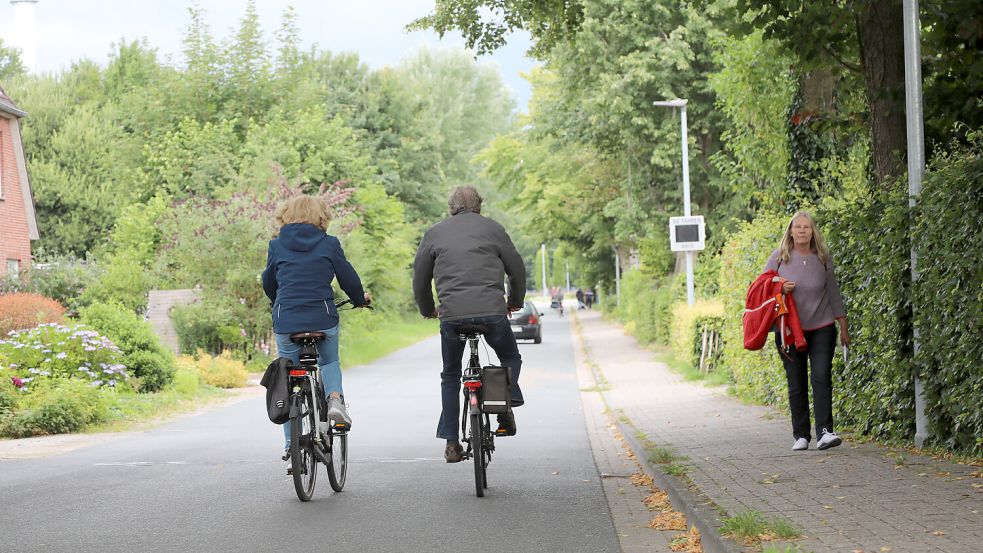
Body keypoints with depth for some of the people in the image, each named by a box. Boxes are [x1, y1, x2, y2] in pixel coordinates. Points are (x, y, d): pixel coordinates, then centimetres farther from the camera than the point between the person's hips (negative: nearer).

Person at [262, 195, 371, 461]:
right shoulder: (329, 244, 3)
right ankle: (335, 398, -3)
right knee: (330, 362, 26)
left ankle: (292, 443, 11)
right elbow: (348, 277, 8)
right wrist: (360, 299, 29)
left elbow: (268, 283, 20)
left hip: (285, 321, 1)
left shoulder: (277, 245, 9)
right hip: (323, 319, -1)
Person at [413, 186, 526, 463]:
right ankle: (507, 403, -3)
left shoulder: (435, 233, 13)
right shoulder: (492, 229, 10)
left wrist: (428, 310, 32)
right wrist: (515, 302, 30)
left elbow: (420, 278, 16)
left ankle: (451, 443, 11)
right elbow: (517, 269, 13)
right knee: (510, 357, 24)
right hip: (492, 311, -1)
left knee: (450, 376, 16)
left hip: (451, 314, 1)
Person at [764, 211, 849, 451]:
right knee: (796, 385, 4)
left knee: (821, 378, -13)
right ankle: (801, 435, 12)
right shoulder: (778, 258, 0)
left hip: (822, 329, 0)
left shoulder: (823, 259, 3)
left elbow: (833, 294, 11)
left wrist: (843, 328, 12)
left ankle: (824, 432, -18)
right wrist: (780, 288, -16)